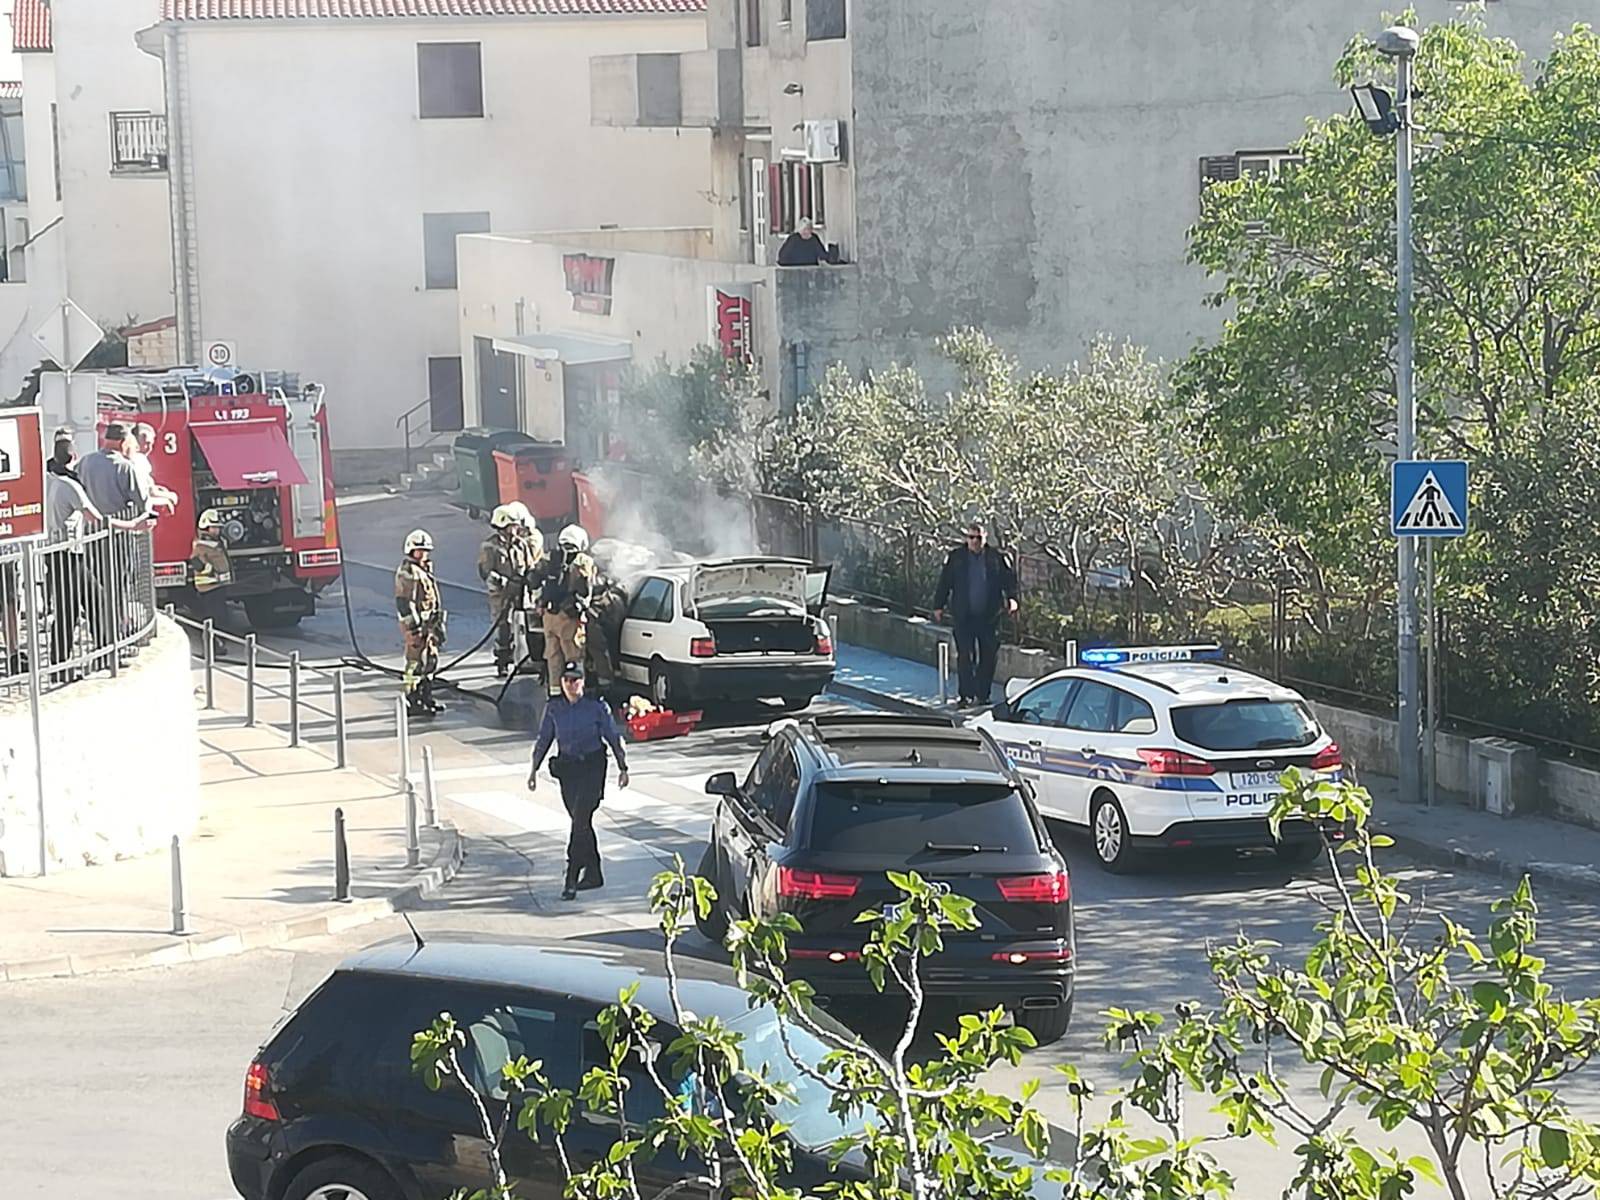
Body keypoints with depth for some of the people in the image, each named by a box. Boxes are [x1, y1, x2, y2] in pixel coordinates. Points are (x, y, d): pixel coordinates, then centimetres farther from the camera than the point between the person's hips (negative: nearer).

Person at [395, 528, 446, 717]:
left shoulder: (426, 570, 18)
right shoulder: (406, 572, -12)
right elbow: (404, 602, -18)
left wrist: (439, 623, 24)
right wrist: (414, 625, -21)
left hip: (429, 623, 10)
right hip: (416, 624, -10)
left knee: (431, 660, 14)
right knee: (416, 662, -8)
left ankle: (426, 697, 24)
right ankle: (412, 702, -5)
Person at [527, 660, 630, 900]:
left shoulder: (596, 706, -6)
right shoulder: (554, 708, 3)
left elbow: (614, 738, 0)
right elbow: (544, 739, 11)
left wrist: (623, 767, 0)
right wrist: (534, 769, 8)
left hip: (592, 766, -4)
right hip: (566, 767, 4)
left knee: (580, 820, -13)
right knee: (581, 821, 10)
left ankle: (571, 879, -13)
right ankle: (593, 874, 22)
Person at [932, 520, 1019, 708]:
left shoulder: (996, 558, 3)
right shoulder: (956, 558, 4)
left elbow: (1009, 579, 4)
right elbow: (944, 583, 8)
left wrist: (1011, 598, -12)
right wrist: (938, 606, 5)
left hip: (989, 616, 1)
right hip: (963, 616, -1)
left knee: (988, 657, 4)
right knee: (964, 657, -3)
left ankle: (983, 696, 14)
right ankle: (966, 696, 0)